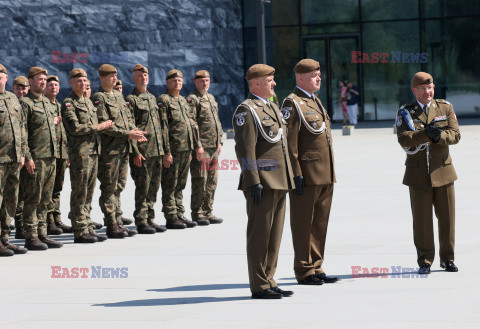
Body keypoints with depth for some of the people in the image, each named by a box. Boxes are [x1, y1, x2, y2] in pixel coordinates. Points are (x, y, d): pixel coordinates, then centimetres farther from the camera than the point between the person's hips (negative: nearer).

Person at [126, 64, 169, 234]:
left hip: (157, 150, 7)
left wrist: (166, 149, 17)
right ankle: (141, 221, 1)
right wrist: (135, 152, -17)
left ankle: (150, 219, 17)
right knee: (142, 187, -5)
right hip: (142, 152, -7)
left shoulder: (153, 98, 18)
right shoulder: (131, 100, -5)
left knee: (154, 186, 10)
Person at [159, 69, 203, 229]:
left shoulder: (183, 101, 18)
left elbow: (192, 124, 23)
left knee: (180, 185, 13)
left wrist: (198, 144, 17)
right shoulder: (163, 100, -8)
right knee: (170, 186, -2)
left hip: (186, 150, 8)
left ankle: (180, 215, 18)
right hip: (172, 150, -8)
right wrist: (165, 152, -19)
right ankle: (171, 218, 0)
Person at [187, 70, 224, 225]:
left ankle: (208, 212, 17)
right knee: (200, 182, -6)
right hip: (201, 147, -8)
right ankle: (197, 214, 0)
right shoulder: (192, 99, -7)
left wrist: (220, 141, 17)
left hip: (214, 148, 8)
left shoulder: (211, 98, 19)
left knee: (212, 181, 10)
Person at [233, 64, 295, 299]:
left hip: (278, 183, 9)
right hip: (262, 183, -9)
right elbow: (245, 148, -17)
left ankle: (268, 281, 18)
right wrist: (253, 181, -22)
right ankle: (259, 286, -1)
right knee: (259, 234, -5)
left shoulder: (272, 108, 19)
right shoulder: (246, 110, -10)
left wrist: (288, 179, 22)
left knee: (274, 235, 11)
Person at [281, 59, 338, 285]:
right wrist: (296, 173, -19)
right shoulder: (292, 103, -9)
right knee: (303, 223, -2)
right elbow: (289, 142, -14)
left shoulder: (316, 102, 19)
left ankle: (316, 267, 18)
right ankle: (303, 271, 2)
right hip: (306, 175, -9)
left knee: (320, 222, 11)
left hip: (325, 175, 9)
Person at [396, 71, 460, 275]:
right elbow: (403, 139, -11)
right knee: (422, 220, 0)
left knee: (447, 217, 4)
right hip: (418, 175, -1)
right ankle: (425, 261, 9)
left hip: (443, 172, 1)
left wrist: (440, 135, -23)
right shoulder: (405, 113, 3)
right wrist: (425, 134, -26)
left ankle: (447, 258, 17)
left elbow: (455, 134, -3)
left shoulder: (445, 108, 7)